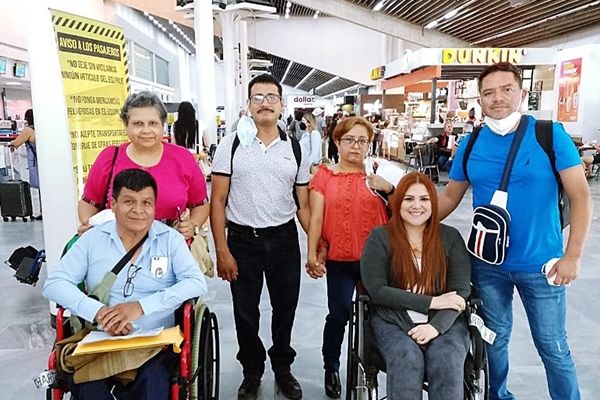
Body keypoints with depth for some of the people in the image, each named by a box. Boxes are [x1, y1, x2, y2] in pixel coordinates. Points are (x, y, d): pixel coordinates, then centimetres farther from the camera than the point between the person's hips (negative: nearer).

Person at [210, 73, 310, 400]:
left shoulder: (296, 149, 3)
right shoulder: (231, 145, -3)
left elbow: (303, 205, 5)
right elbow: (218, 201, -4)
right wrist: (222, 251, -10)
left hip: (284, 239, 2)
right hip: (243, 240, -1)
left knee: (285, 308, 14)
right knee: (245, 311, 12)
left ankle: (283, 367, 39)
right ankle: (252, 372, 37)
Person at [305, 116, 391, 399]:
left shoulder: (376, 176, 7)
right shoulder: (325, 175, 1)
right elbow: (316, 218, -2)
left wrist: (389, 189, -7)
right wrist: (312, 255, -9)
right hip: (339, 260, -2)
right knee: (339, 314, -2)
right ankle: (331, 368, 22)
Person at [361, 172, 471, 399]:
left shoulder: (450, 238, 8)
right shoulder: (380, 237, 2)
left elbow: (461, 291, 2)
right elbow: (376, 290, -6)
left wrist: (436, 326, -16)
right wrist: (431, 302, -11)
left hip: (444, 322, 2)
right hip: (393, 322, -1)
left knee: (448, 365, -28)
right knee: (407, 362, -30)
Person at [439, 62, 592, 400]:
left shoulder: (551, 135, -9)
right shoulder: (469, 145, -2)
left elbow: (581, 197, -9)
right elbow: (450, 197, 8)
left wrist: (573, 256, -14)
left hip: (540, 264, -2)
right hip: (487, 263, 3)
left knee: (553, 347, 10)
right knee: (494, 340, 19)